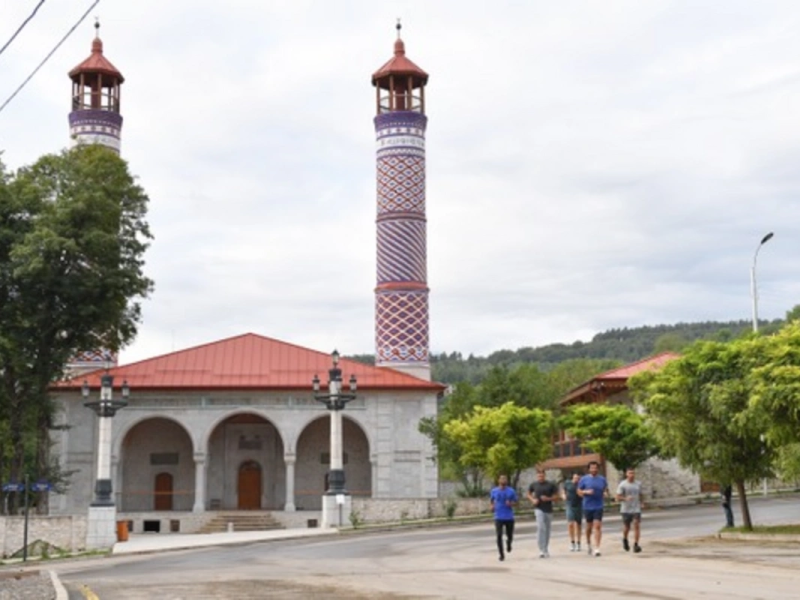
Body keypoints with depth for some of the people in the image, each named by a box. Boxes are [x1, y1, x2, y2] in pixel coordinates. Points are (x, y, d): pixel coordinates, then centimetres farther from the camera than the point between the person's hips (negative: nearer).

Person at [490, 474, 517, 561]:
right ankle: (502, 554, -1)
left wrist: (510, 503, -16)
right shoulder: (494, 491, 4)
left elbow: (515, 503, 5)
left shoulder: (511, 491, 0)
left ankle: (508, 543, 42)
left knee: (510, 536, 5)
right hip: (498, 517, 0)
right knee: (499, 536, -13)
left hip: (509, 517, 0)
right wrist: (492, 506, 3)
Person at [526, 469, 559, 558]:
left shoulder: (550, 485, 0)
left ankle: (546, 549, 26)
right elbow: (529, 494, 17)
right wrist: (533, 500, -2)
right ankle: (541, 550, -17)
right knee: (540, 528, -16)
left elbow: (556, 495, 4)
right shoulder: (534, 485, 3)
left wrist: (548, 498, -14)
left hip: (548, 510, 1)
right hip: (539, 509, -1)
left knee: (547, 530, 11)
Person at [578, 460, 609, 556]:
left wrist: (605, 493, -6)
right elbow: (579, 492, 4)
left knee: (597, 526, -10)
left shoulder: (602, 479, 4)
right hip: (587, 506, 0)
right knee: (589, 527, 11)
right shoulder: (584, 479, 0)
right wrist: (586, 492, -15)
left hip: (598, 506, 0)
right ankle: (589, 544, 33)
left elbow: (606, 489, 17)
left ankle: (597, 548, -12)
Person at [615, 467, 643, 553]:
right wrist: (626, 498, -27)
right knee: (626, 528, 8)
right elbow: (618, 498, -10)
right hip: (626, 510, -2)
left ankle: (636, 545, -10)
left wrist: (640, 504, 24)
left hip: (636, 509, 2)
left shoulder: (638, 484, 4)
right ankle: (625, 539, 38)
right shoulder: (622, 484, -8)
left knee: (637, 526, -13)